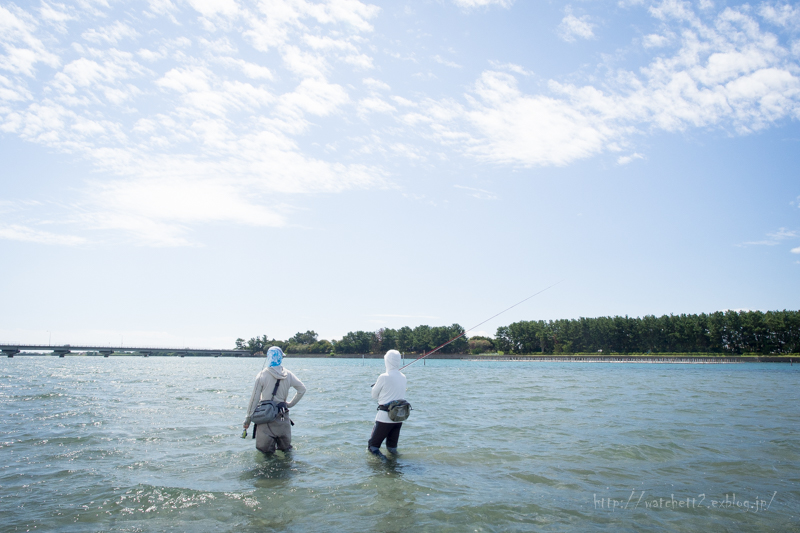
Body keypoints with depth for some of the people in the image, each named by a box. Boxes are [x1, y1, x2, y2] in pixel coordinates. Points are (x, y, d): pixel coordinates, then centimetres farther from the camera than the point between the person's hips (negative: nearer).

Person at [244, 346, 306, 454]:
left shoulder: (262, 375, -7)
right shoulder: (288, 375, 2)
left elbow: (254, 398, -4)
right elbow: (302, 389, 10)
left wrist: (247, 419, 3)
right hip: (283, 416, 3)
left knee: (265, 451, 2)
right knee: (286, 449, 14)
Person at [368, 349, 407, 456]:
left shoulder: (384, 377, -13)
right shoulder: (403, 377, 4)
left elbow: (374, 396, 0)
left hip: (385, 417, -6)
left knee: (372, 445, 3)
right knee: (392, 446, 20)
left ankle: (379, 456, -20)